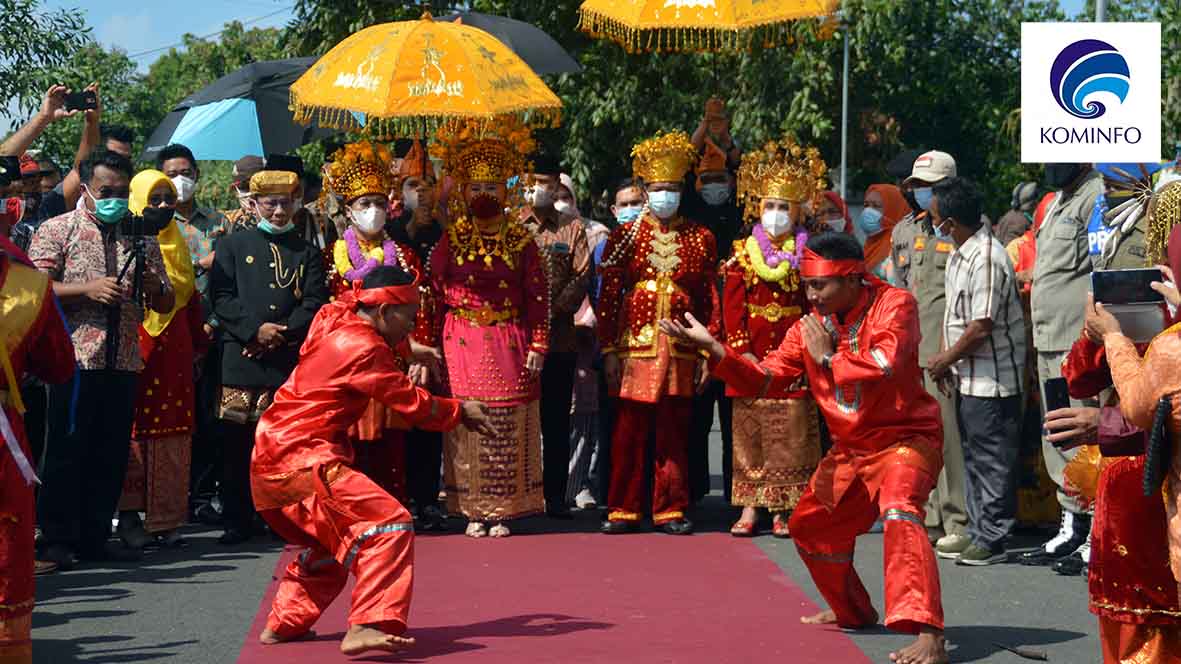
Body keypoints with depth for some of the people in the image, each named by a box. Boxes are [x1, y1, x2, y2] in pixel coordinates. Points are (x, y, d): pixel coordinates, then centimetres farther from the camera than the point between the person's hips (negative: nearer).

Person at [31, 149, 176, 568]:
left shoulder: (141, 238, 17)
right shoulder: (57, 231, 4)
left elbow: (165, 304, 17)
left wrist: (153, 285, -6)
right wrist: (87, 289, -17)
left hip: (124, 361, 5)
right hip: (76, 359, -5)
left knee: (111, 455, 7)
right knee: (67, 452, -3)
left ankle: (94, 537, 16)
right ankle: (58, 539, 4)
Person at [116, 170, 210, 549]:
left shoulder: (177, 244, 17)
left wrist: (198, 345, 18)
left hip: (175, 352, 6)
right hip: (137, 348, -6)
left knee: (172, 435, 5)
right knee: (136, 428, -6)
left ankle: (165, 519, 8)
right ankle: (129, 515, 1)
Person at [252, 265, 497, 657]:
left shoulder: (335, 321, 11)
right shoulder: (362, 349, -15)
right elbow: (412, 404, -10)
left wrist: (412, 351, 28)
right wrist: (461, 411, 6)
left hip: (273, 456, 10)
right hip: (302, 460, -10)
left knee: (330, 542, 28)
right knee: (390, 525, -18)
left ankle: (283, 625, 34)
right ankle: (366, 628, -27)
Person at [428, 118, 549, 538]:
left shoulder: (521, 241, 5)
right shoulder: (451, 240, 6)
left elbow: (538, 295, 2)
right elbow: (434, 293, 5)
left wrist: (537, 346, -4)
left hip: (509, 347, 0)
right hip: (463, 346, 0)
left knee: (508, 429, 1)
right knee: (468, 424, 0)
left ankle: (503, 511, 9)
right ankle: (474, 511, 8)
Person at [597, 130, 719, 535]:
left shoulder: (701, 238, 7)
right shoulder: (626, 236, 4)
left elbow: (711, 299, 8)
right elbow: (608, 296, 3)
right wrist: (609, 350, -3)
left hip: (681, 348, 1)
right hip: (635, 345, -1)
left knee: (674, 433, 5)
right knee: (630, 432, 1)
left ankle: (671, 511, 13)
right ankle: (624, 509, 10)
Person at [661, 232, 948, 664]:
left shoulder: (894, 305, -17)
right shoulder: (810, 325, 2)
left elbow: (885, 366, -34)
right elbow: (765, 379, 3)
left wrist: (828, 357, -20)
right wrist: (715, 350, -10)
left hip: (904, 437, -8)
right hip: (851, 448, 8)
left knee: (899, 512, -35)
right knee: (809, 526, 19)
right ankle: (853, 612, 43)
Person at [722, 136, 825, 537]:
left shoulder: (807, 255, 5)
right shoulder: (743, 253, 5)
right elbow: (732, 306, 1)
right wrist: (741, 349, -8)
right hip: (752, 353, 1)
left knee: (791, 432, 0)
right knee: (749, 427, 2)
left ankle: (784, 509, 7)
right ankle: (749, 507, 9)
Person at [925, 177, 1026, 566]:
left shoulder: (985, 259, -21)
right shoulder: (960, 254, 10)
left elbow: (982, 327, -23)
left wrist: (946, 358, -11)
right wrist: (948, 360, 7)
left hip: (991, 380, -10)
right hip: (969, 378, 10)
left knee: (992, 461, -2)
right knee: (973, 458, 15)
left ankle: (992, 540, 4)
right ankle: (978, 532, 24)